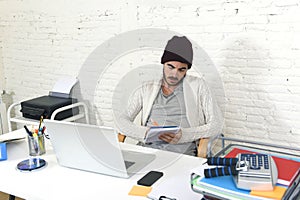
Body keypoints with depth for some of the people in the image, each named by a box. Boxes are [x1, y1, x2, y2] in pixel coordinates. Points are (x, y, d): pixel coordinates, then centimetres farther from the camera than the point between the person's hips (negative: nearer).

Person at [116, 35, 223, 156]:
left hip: (181, 153, -1)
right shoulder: (146, 90, 19)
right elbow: (122, 120, 10)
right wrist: (145, 133, -12)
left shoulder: (197, 86, 14)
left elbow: (216, 124, 7)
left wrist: (183, 135, -10)